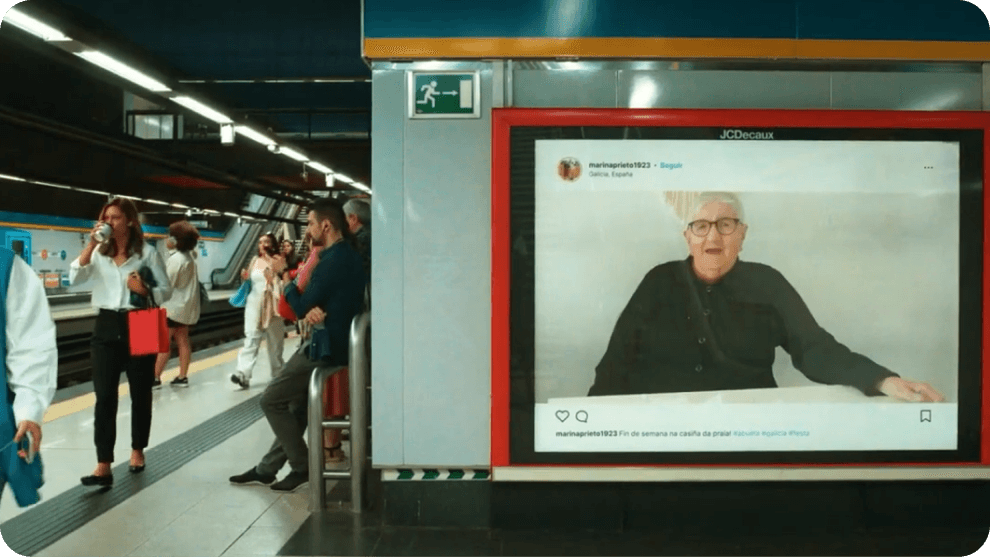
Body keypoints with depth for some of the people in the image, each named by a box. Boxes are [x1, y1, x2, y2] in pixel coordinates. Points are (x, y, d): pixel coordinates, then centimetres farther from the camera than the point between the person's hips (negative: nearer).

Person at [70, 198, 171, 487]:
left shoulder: (147, 252, -3)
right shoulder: (99, 253, 6)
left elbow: (166, 289, -1)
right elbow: (74, 279, -7)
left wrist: (145, 291, -21)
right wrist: (91, 244, -12)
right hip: (106, 327, 2)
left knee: (140, 393, 10)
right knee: (104, 396, -4)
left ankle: (137, 450, 29)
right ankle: (103, 466, -3)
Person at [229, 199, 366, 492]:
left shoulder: (333, 259, -21)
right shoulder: (348, 254, 12)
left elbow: (302, 307, -15)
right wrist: (314, 310, -13)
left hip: (326, 347, -10)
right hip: (336, 342, 10)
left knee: (271, 400, 1)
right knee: (295, 404, 17)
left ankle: (302, 466, 9)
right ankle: (267, 468, 27)